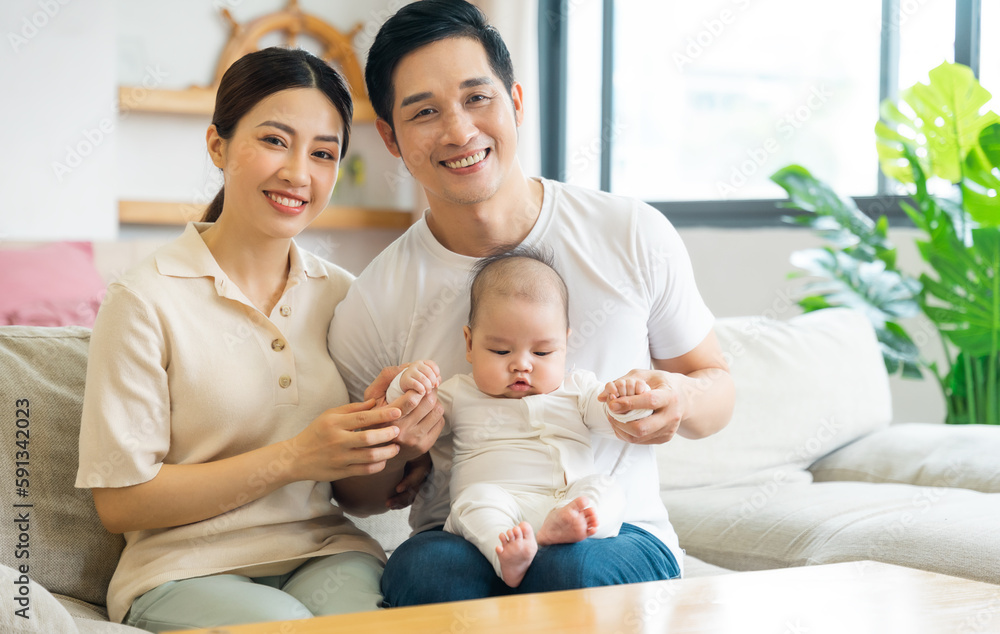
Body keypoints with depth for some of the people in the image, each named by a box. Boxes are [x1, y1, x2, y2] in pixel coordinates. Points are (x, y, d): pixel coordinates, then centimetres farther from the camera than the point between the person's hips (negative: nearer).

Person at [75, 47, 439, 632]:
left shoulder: (342, 295, 7)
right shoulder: (146, 300, -8)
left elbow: (354, 493, 11)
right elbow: (120, 502, -10)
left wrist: (393, 442, -12)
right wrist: (291, 458, -16)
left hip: (325, 555, 4)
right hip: (189, 571, -3)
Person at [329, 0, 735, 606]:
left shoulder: (635, 236, -2)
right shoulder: (373, 306, -4)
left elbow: (715, 384, 11)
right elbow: (362, 495, 9)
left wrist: (681, 400, -14)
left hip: (615, 534, 1)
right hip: (463, 536, 0)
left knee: (570, 568, -34)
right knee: (426, 569, -34)